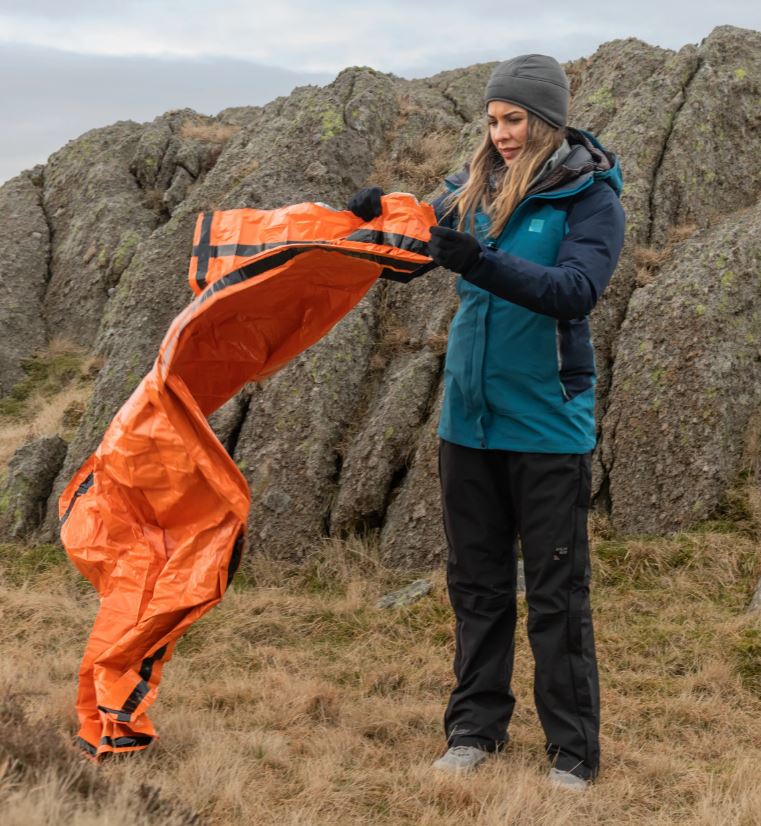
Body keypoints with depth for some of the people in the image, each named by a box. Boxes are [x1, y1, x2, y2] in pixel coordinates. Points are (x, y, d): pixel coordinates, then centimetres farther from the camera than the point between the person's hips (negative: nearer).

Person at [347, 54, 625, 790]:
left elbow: (577, 289, -22)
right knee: (476, 583, 13)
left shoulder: (589, 198, -9)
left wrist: (483, 263, -35)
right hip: (468, 418, 5)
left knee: (556, 593, 1)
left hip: (546, 424, -5)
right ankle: (475, 727, 24)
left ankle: (573, 749, 11)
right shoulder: (477, 186, 6)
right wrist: (383, 217, -10)